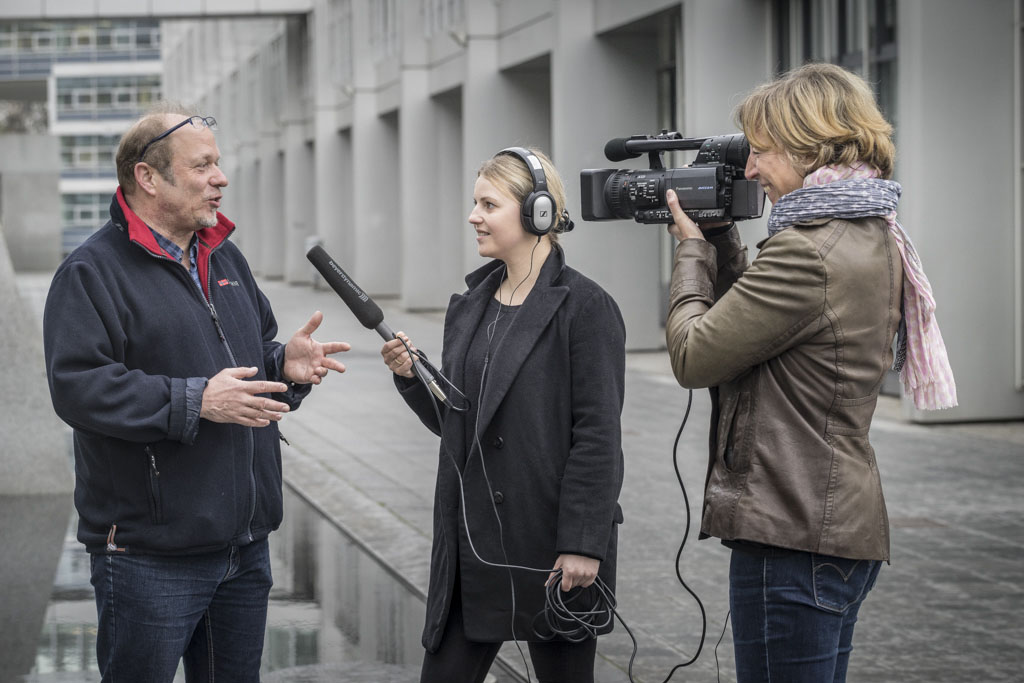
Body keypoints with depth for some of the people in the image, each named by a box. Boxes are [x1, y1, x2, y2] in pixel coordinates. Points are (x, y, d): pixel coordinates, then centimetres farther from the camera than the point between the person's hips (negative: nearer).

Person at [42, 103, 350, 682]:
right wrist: (195, 401, -23)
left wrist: (286, 366, 1)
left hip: (245, 546, 8)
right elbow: (79, 388, -21)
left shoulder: (226, 259, 16)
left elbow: (256, 359, 25)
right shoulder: (93, 272, -10)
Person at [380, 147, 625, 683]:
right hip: (472, 546, 6)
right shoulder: (469, 307, 12)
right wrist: (411, 377, -2)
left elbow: (598, 435, -13)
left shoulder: (584, 307, -9)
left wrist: (582, 544, -18)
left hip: (549, 546, -6)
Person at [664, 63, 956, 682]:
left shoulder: (807, 253, -19)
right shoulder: (873, 239, 12)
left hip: (793, 536, -10)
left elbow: (694, 356, -13)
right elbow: (754, 319, 22)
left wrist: (693, 248, 0)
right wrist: (721, 240, 13)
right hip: (844, 524, 10)